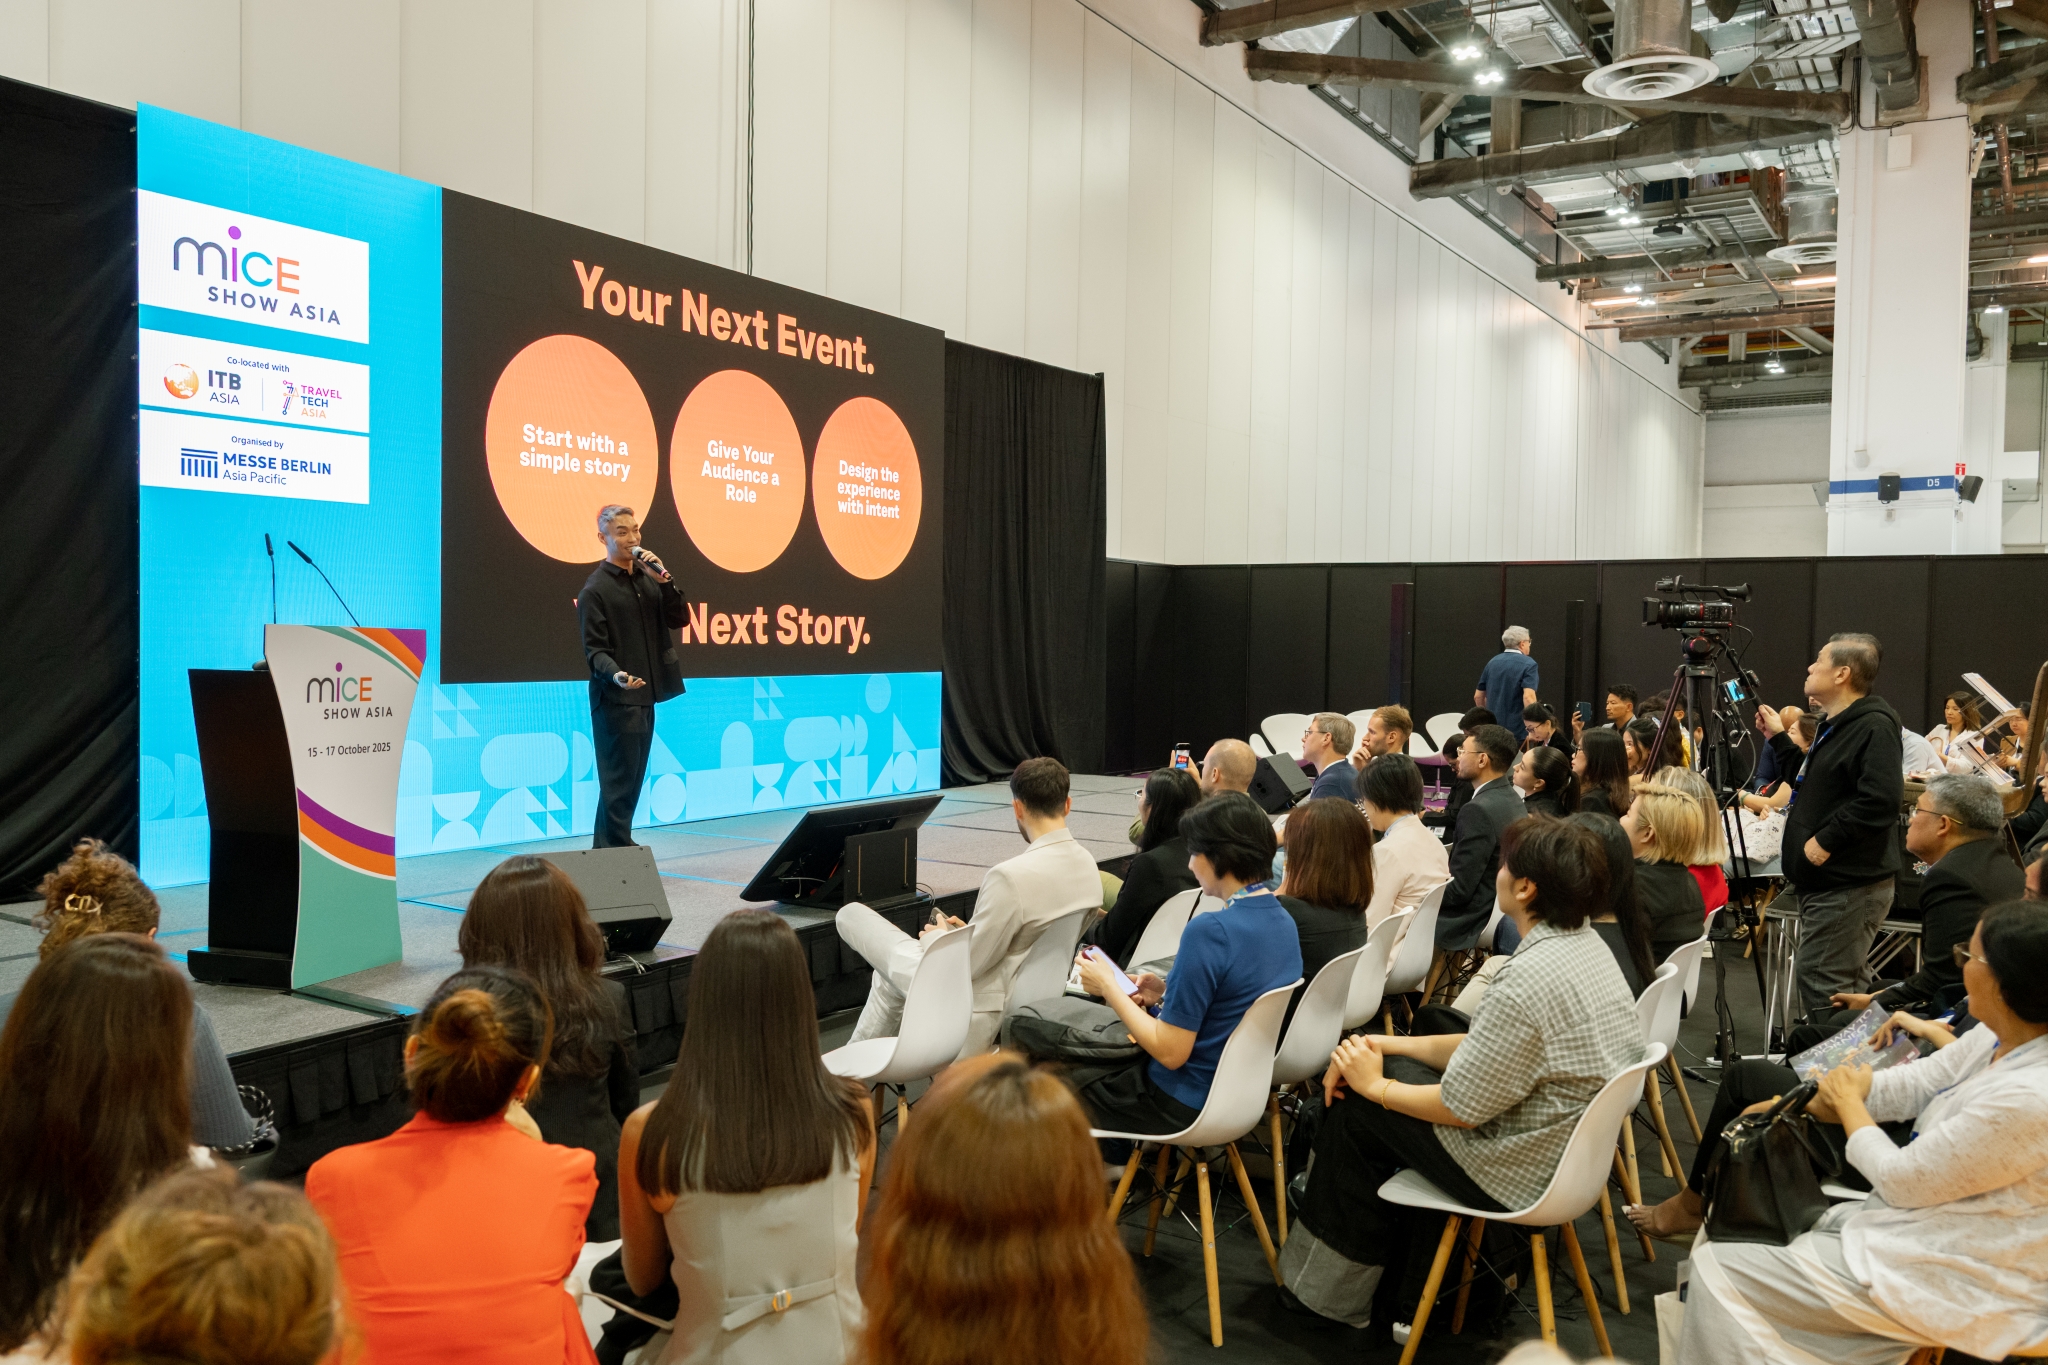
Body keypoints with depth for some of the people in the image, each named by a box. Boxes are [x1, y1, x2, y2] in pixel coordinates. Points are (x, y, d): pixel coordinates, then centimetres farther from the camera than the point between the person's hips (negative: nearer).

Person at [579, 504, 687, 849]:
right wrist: (616, 674, -31)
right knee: (619, 782, -5)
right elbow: (595, 650, -12)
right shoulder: (596, 588, -8)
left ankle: (606, 850, 22)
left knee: (632, 780, 12)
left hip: (645, 696, 7)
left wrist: (665, 579, -7)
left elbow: (677, 619, 5)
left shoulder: (647, 578, 12)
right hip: (616, 698, -7)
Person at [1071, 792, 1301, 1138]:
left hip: (1189, 1105, -9)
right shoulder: (1284, 920, -1)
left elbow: (1170, 1053, -24)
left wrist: (1107, 987, -14)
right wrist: (1169, 992, 4)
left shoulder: (1209, 931, -28)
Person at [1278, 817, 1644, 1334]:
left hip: (1521, 1174, -9)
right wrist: (1386, 1045, 3)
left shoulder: (1531, 980, -30)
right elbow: (1489, 1047, 6)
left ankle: (1331, 1286, 25)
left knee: (1355, 1106, 4)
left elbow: (1460, 1108, -23)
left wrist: (1376, 1085, -8)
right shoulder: (1588, 944, 0)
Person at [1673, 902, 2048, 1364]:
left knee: (1717, 1270, -4)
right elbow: (1917, 1082, 5)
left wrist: (1849, 1102, -4)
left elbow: (1900, 1179, -22)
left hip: (1947, 1279, -9)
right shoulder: (2001, 1037, -6)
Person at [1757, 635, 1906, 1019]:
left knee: (1822, 986, -11)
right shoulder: (1835, 726, 18)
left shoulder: (1874, 727, -15)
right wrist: (1779, 739, 25)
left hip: (1848, 886, -11)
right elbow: (1811, 785, 31)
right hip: (1825, 882, 11)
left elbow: (1882, 798, -28)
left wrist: (1826, 841, -23)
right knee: (1846, 986, 17)